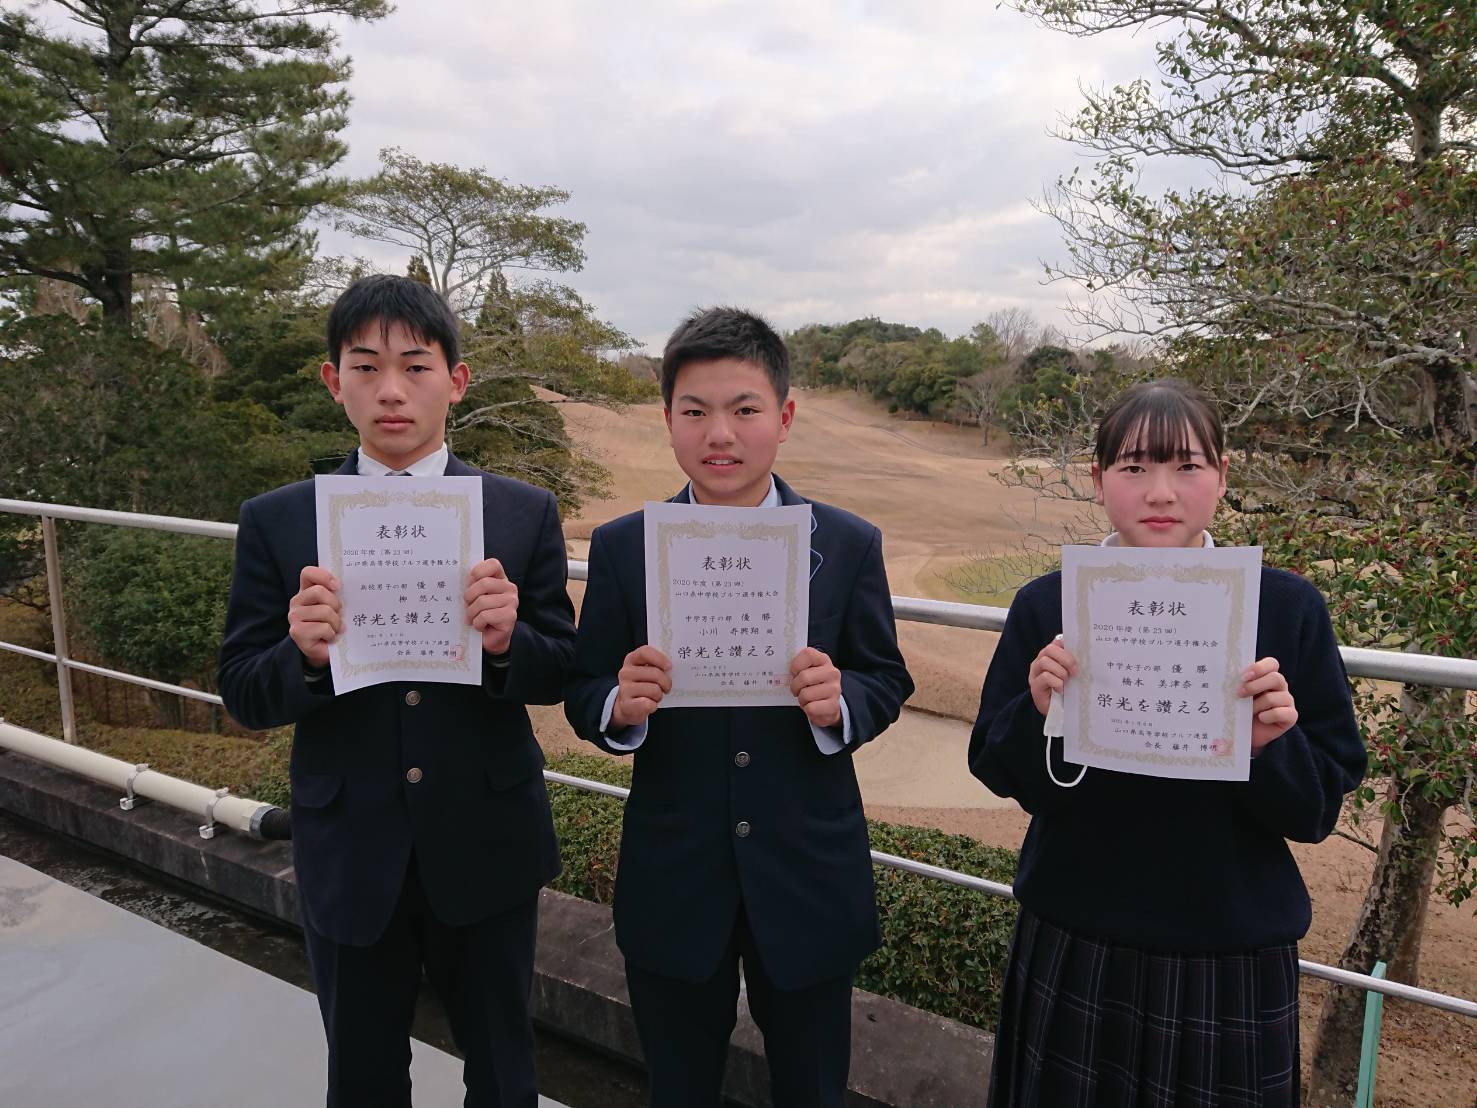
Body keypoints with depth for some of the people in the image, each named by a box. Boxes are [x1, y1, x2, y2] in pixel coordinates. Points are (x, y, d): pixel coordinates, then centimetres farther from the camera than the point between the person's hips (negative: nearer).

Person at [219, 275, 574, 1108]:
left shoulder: (526, 514, -5)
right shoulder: (276, 523, -4)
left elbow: (559, 676, -4)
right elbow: (244, 696, -3)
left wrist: (508, 641, -26)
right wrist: (305, 655, -24)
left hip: (488, 849, 0)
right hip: (348, 853, 1)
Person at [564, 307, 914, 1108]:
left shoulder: (848, 545, -7)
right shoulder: (620, 548, -7)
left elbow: (886, 681, -2)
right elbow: (583, 694, -3)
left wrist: (840, 702, -24)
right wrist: (620, 705, -25)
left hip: (807, 878, 0)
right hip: (671, 884, 1)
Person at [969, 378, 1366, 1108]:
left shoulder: (1288, 608, -8)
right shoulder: (1046, 605, -7)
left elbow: (1320, 809, -4)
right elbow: (997, 773, -2)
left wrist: (1272, 746, -23)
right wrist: (1038, 711, -21)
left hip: (1231, 962, 0)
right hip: (1073, 951, 1)